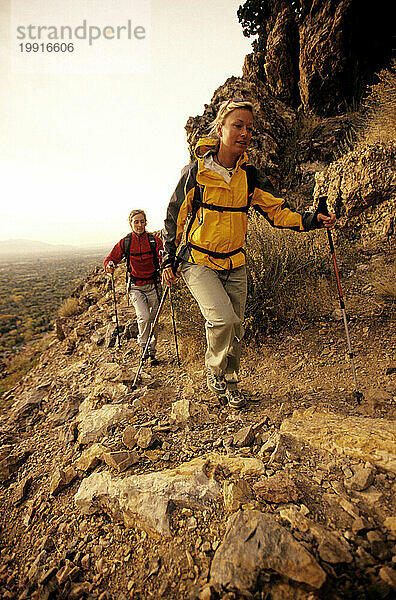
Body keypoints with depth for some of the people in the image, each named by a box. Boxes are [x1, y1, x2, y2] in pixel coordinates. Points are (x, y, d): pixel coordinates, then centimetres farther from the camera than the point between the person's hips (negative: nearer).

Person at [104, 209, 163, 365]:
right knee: (144, 317, -19)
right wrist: (110, 265, -16)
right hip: (135, 287, -1)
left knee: (153, 320, 5)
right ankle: (143, 345, 7)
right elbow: (110, 259, 7)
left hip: (153, 285, 1)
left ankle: (152, 352, 22)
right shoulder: (125, 242, 3)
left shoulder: (155, 240, 1)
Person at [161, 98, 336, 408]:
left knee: (235, 329, 8)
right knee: (222, 319, -23)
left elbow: (277, 210, 2)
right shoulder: (195, 172, -8)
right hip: (198, 262, -3)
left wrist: (311, 220, -16)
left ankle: (230, 383, 31)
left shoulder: (250, 176, 2)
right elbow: (175, 217, -1)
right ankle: (213, 369, 8)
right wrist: (169, 261, -1)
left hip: (235, 265, 4)